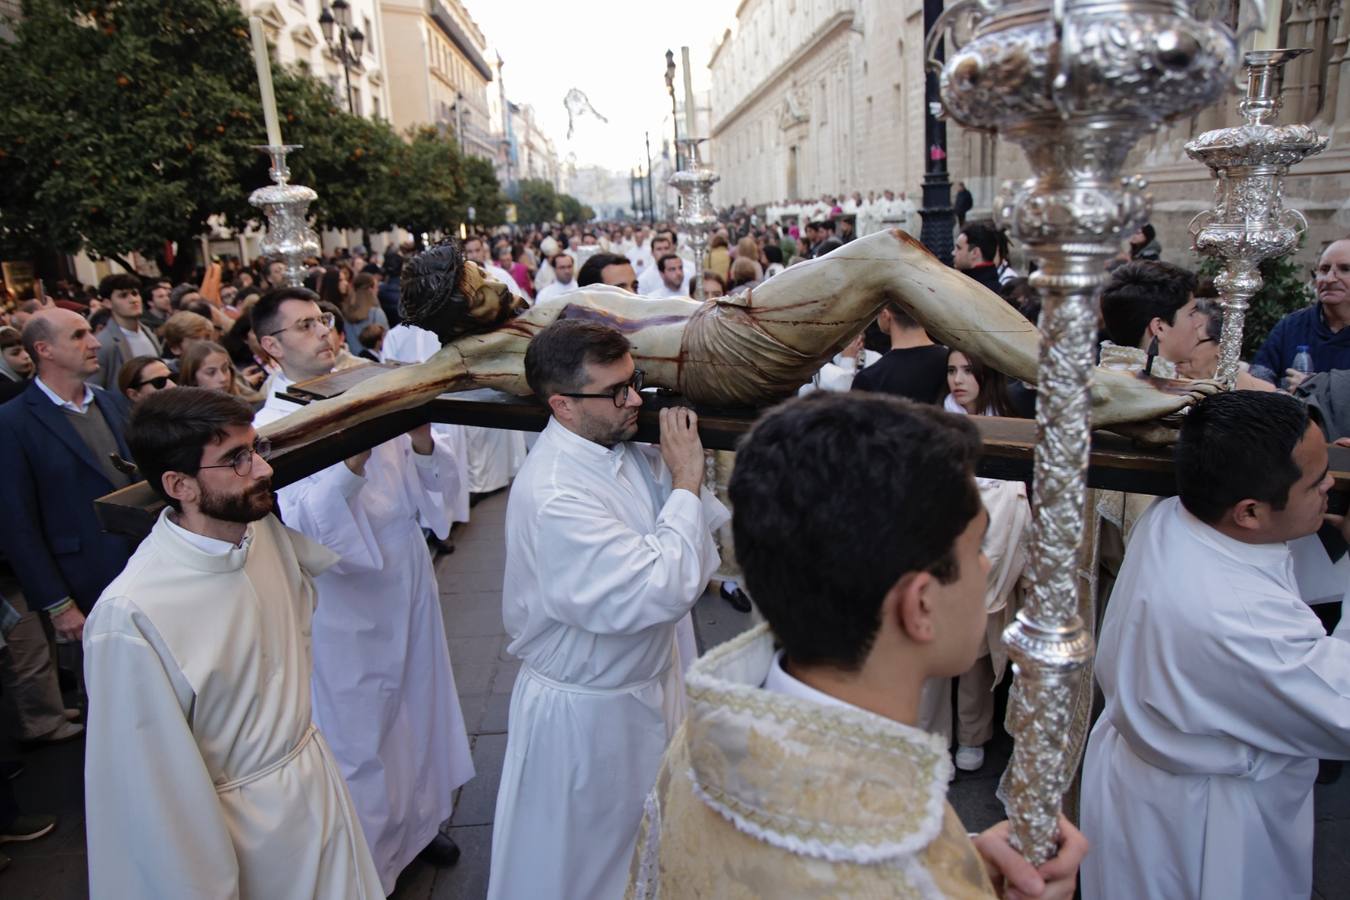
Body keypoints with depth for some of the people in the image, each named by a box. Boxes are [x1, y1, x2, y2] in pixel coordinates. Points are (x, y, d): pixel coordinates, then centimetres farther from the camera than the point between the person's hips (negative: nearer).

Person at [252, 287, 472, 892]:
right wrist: (353, 457, -37)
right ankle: (373, 856, 35)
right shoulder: (271, 426, -12)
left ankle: (419, 820, 45)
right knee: (360, 732, 11)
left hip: (408, 586, 5)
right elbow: (306, 525, -24)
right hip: (348, 607, -5)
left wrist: (421, 441, -19)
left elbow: (428, 490, 1)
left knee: (417, 708, 21)